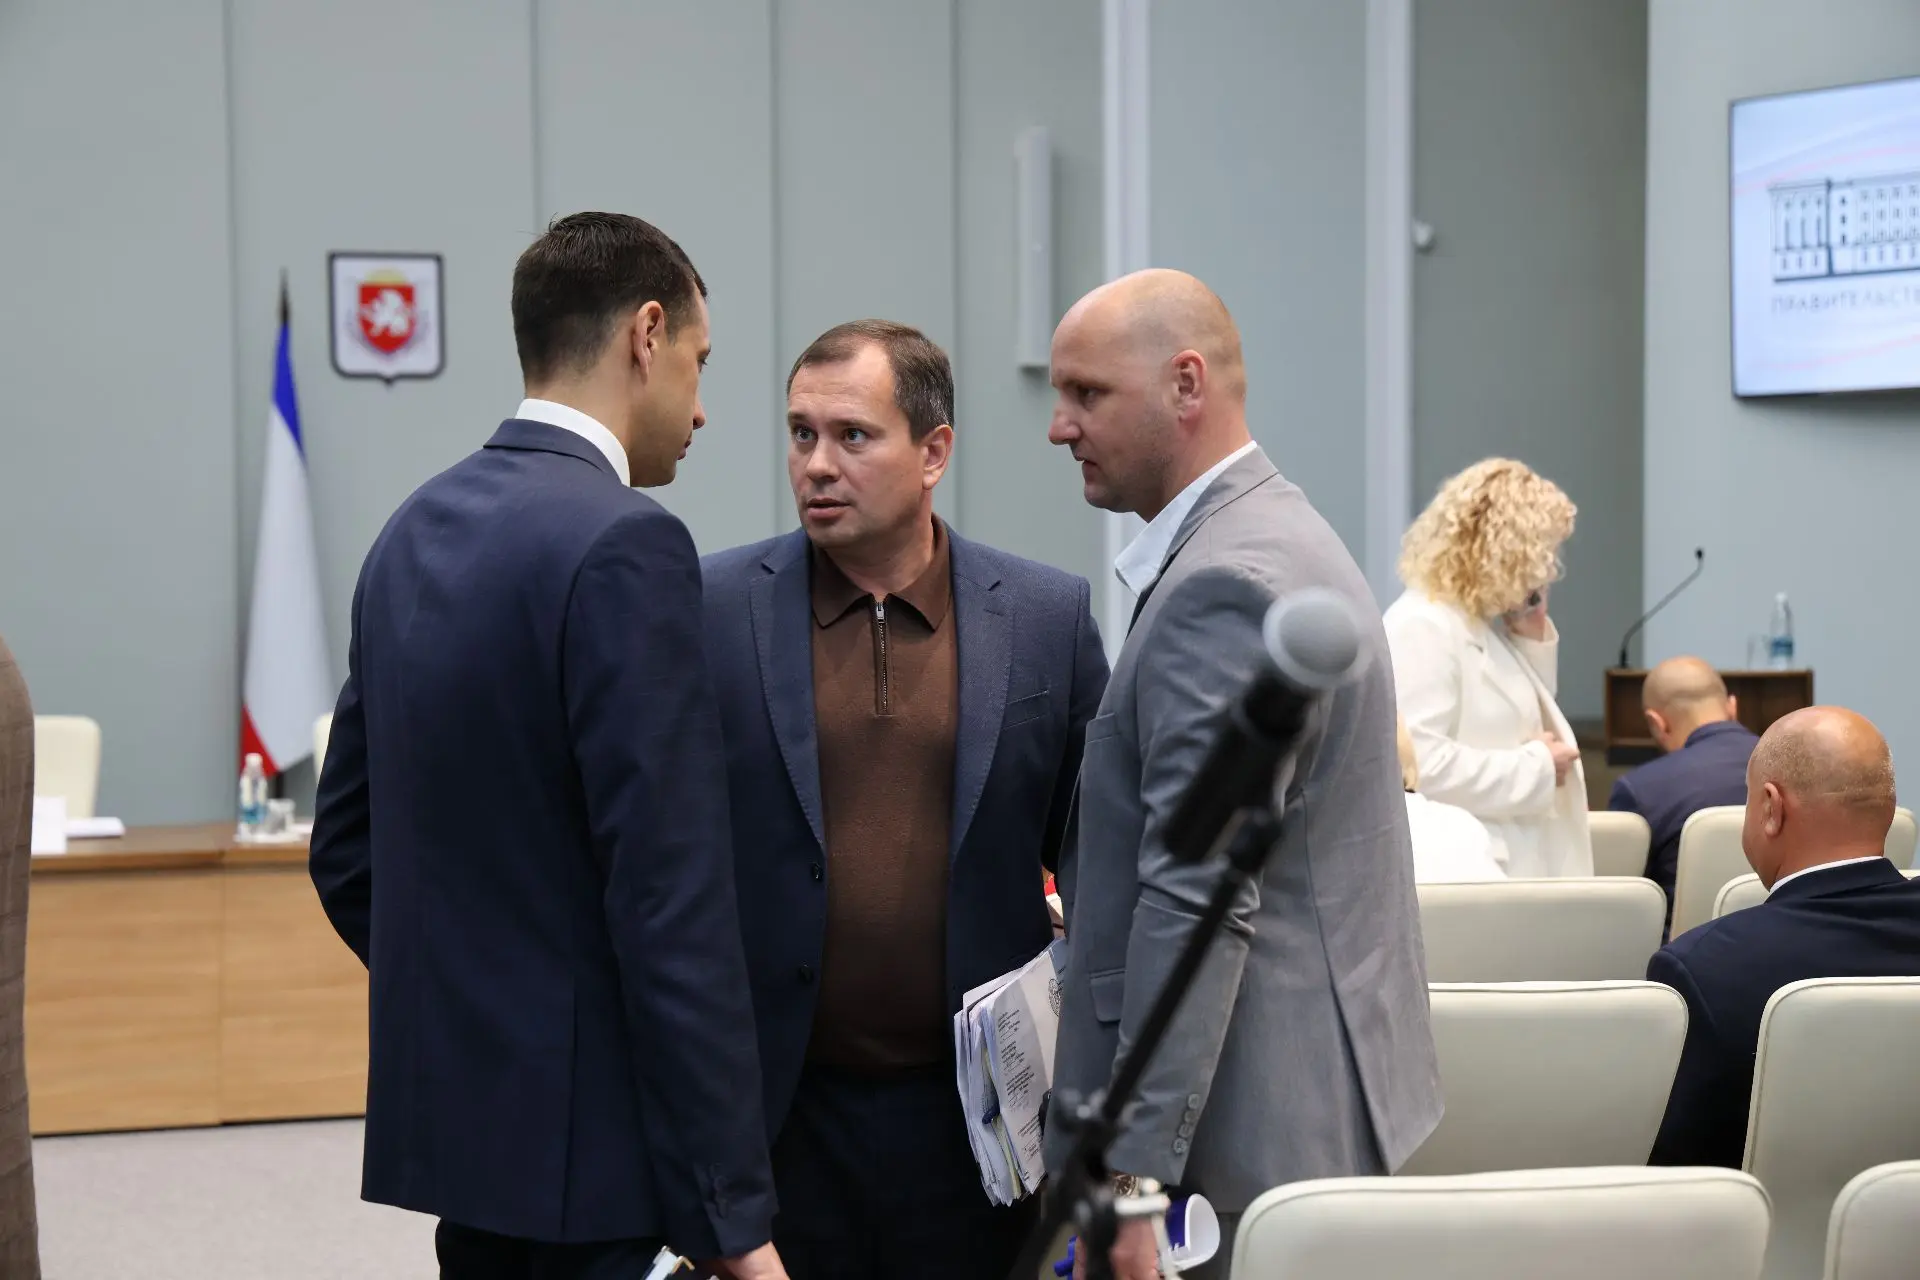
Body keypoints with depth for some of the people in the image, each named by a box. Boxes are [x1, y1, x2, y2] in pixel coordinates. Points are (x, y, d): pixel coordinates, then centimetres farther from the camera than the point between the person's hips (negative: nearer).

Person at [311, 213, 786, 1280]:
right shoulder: (624, 546, -16)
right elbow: (672, 900, -20)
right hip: (589, 1142, -9)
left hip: (451, 1107, 9)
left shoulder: (417, 531, 10)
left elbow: (347, 846, 16)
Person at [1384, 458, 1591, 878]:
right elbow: (1418, 764, -26)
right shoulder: (1422, 628, -16)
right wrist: (1536, 767, -17)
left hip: (1514, 871, 10)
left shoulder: (1484, 621, 15)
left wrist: (1534, 637, 11)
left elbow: (1522, 720, 27)